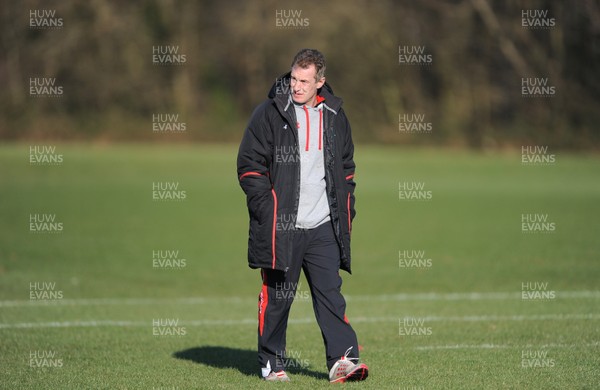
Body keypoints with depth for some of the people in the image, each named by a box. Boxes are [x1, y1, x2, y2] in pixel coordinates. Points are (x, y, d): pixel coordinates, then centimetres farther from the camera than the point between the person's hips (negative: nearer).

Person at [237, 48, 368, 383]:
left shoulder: (335, 116, 10)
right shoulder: (270, 114, -3)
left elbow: (346, 167, 21)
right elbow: (250, 166, -2)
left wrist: (347, 210, 12)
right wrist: (267, 210, -10)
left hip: (324, 228, 3)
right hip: (281, 227, -3)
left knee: (330, 293, -3)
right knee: (277, 297, 3)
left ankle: (343, 359, -6)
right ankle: (272, 363, 14)